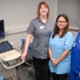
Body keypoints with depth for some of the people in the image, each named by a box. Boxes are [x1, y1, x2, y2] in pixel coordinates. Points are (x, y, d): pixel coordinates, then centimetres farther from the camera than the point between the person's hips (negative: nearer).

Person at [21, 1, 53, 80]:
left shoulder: (51, 22, 1)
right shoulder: (34, 22, -9)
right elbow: (29, 37, -9)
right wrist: (25, 51, -13)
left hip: (48, 52, 2)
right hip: (37, 52, -2)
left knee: (47, 72, 14)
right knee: (38, 72, 15)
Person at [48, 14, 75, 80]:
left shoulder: (69, 35, -13)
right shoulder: (53, 33, 6)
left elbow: (66, 51, -17)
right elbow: (50, 47, 3)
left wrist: (57, 61, -12)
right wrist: (52, 59, -10)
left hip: (63, 65, -5)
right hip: (52, 63, 5)